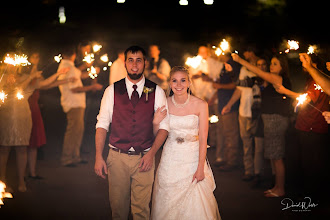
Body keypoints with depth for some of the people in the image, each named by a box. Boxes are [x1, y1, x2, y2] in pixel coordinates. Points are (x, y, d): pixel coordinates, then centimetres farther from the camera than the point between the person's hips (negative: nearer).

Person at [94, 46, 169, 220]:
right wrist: (98, 157, -6)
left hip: (145, 158, 0)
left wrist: (151, 154, -9)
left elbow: (164, 126, 3)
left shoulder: (156, 92, 3)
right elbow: (102, 124, 2)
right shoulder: (112, 90, 3)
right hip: (117, 157, 1)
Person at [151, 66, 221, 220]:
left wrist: (201, 168, -11)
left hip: (194, 158, -2)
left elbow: (203, 139, -8)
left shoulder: (200, 105, -7)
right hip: (170, 160, 2)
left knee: (196, 206, 0)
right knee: (168, 205, 8)